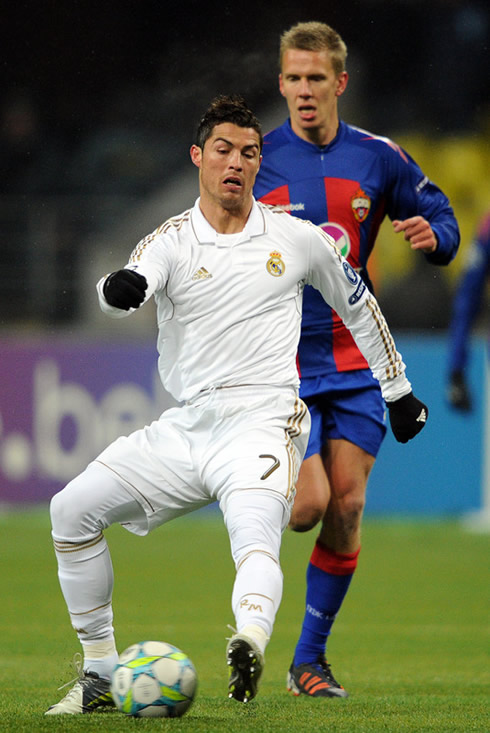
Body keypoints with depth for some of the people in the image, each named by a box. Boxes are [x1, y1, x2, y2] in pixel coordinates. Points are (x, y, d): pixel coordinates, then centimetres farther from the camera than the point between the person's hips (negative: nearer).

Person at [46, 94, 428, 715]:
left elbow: (358, 306, 23)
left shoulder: (297, 239, 6)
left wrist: (397, 390, 27)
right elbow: (121, 293, -20)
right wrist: (119, 288, -46)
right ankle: (99, 675, 4)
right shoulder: (171, 242, 2)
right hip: (184, 427, 3)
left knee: (254, 534, -33)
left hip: (262, 425, -3)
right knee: (73, 510, -4)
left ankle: (250, 647, -61)